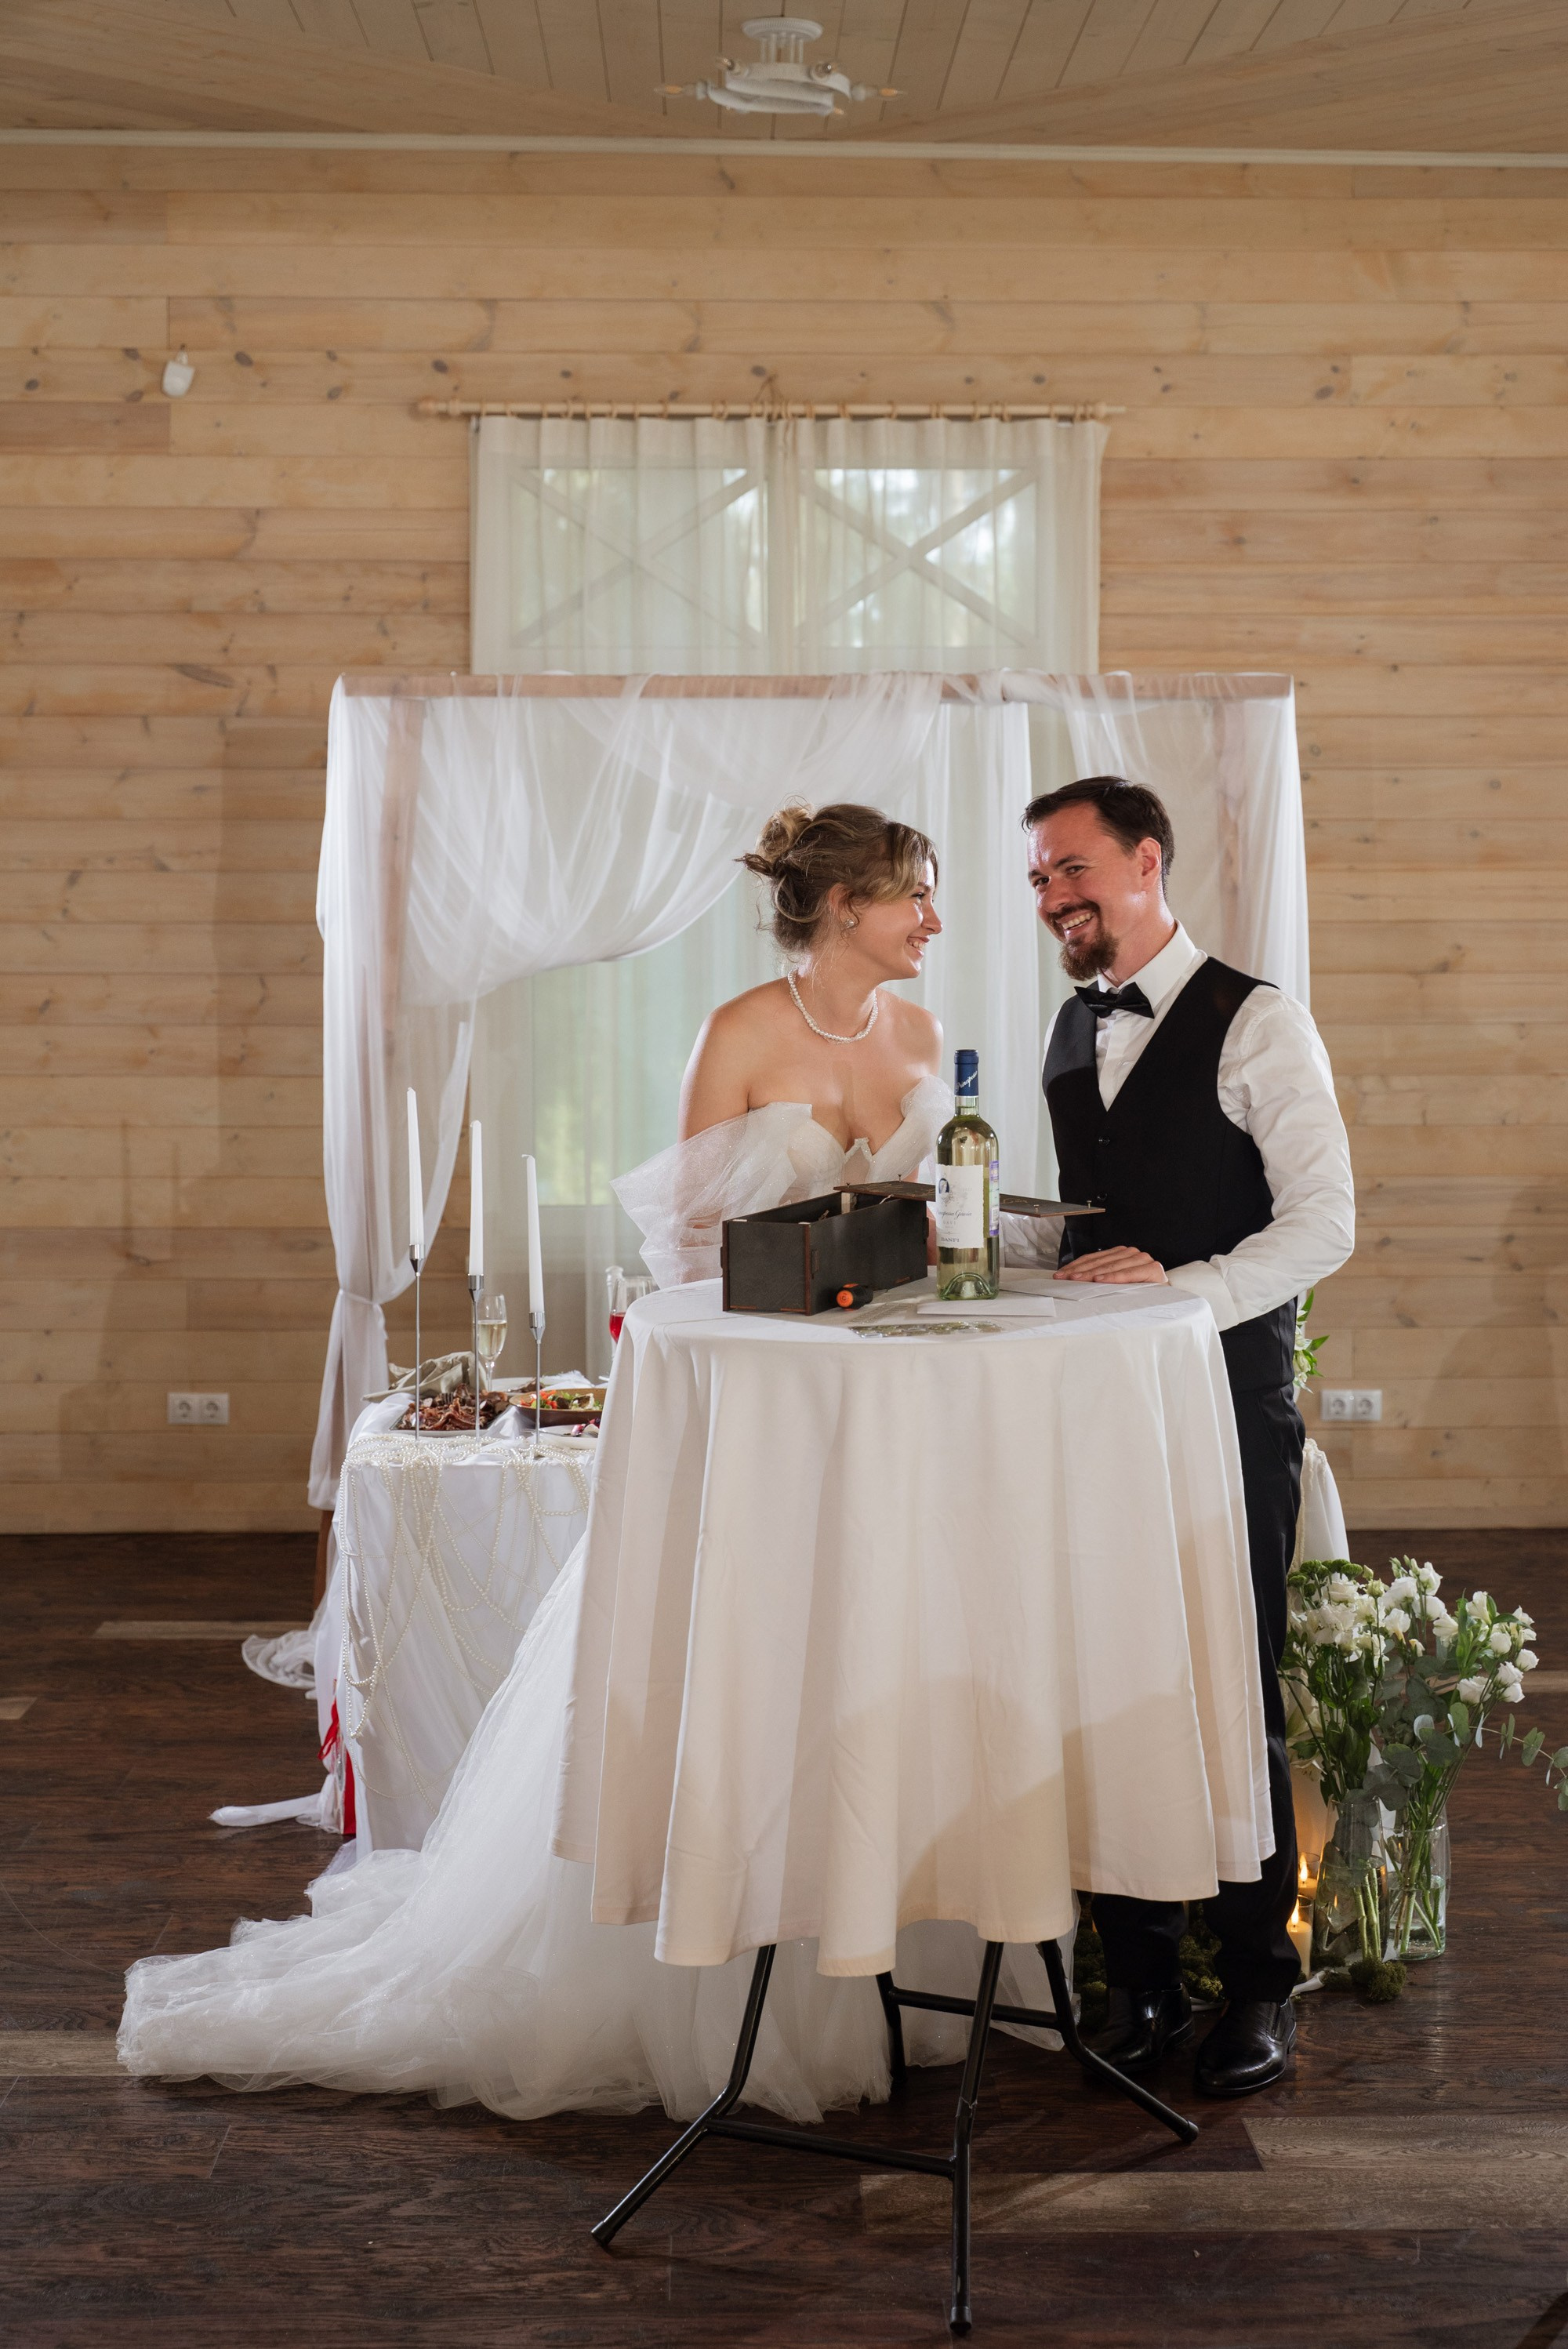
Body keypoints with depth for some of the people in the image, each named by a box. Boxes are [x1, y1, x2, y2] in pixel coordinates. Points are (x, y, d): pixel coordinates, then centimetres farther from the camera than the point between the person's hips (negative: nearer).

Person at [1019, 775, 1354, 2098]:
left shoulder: (1255, 1024, -6)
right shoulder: (1069, 1033, 15)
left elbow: (1325, 1222, -12)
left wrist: (1178, 1290, -19)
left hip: (1225, 1409, -5)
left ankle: (1258, 1988, 16)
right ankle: (1139, 1980, 19)